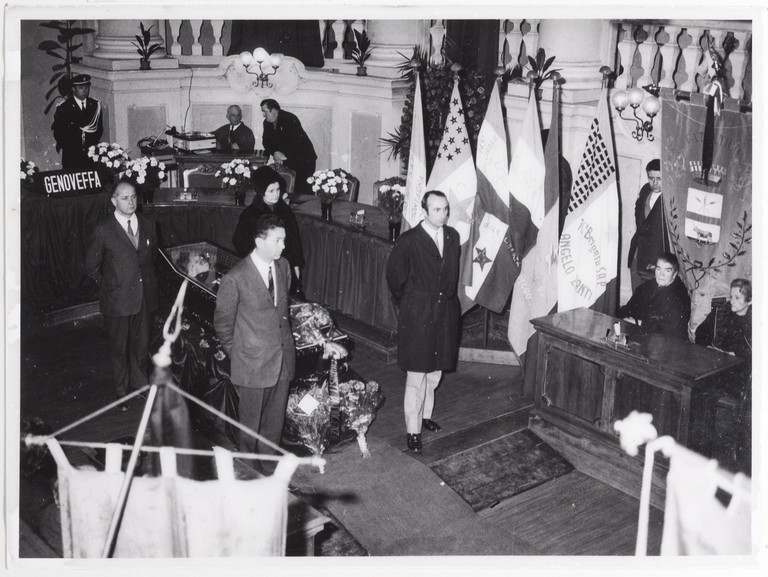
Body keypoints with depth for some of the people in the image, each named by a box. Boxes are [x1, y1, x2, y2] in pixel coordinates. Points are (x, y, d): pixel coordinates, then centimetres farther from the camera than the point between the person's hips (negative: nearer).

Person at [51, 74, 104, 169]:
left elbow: (100, 129, 13)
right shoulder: (63, 107, 0)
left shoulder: (95, 105, 10)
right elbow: (57, 132, 1)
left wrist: (94, 145, 1)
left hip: (92, 154, 2)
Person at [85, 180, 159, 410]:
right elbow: (91, 265, 0)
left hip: (144, 296, 3)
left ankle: (140, 383, 33)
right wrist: (107, 284, 6)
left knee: (141, 344, 13)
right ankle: (122, 392, 25)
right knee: (119, 348, 10)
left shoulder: (148, 225, 3)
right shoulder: (103, 230, -11)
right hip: (117, 299, -3)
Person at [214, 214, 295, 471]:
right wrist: (238, 355, 1)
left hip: (283, 360, 5)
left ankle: (270, 467, 35)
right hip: (253, 364, -5)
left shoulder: (283, 266, 2)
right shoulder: (235, 278, -17)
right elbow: (222, 323, -6)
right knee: (251, 424, 10)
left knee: (275, 421, 17)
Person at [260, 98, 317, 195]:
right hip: (286, 159, 7)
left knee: (303, 189, -13)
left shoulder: (290, 119, -17)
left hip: (303, 159, -7)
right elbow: (266, 141, 5)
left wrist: (284, 155, -26)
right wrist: (275, 153, -13)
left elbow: (295, 141, -25)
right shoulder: (267, 123, 7)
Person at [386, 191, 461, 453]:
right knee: (416, 377, -2)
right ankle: (413, 430, 9)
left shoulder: (453, 237, 3)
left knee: (435, 373, 17)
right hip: (417, 317, -5)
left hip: (444, 313, 6)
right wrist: (406, 304, 5)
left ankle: (425, 415, 35)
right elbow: (394, 275, -2)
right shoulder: (408, 241, -14)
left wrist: (448, 297, 15)